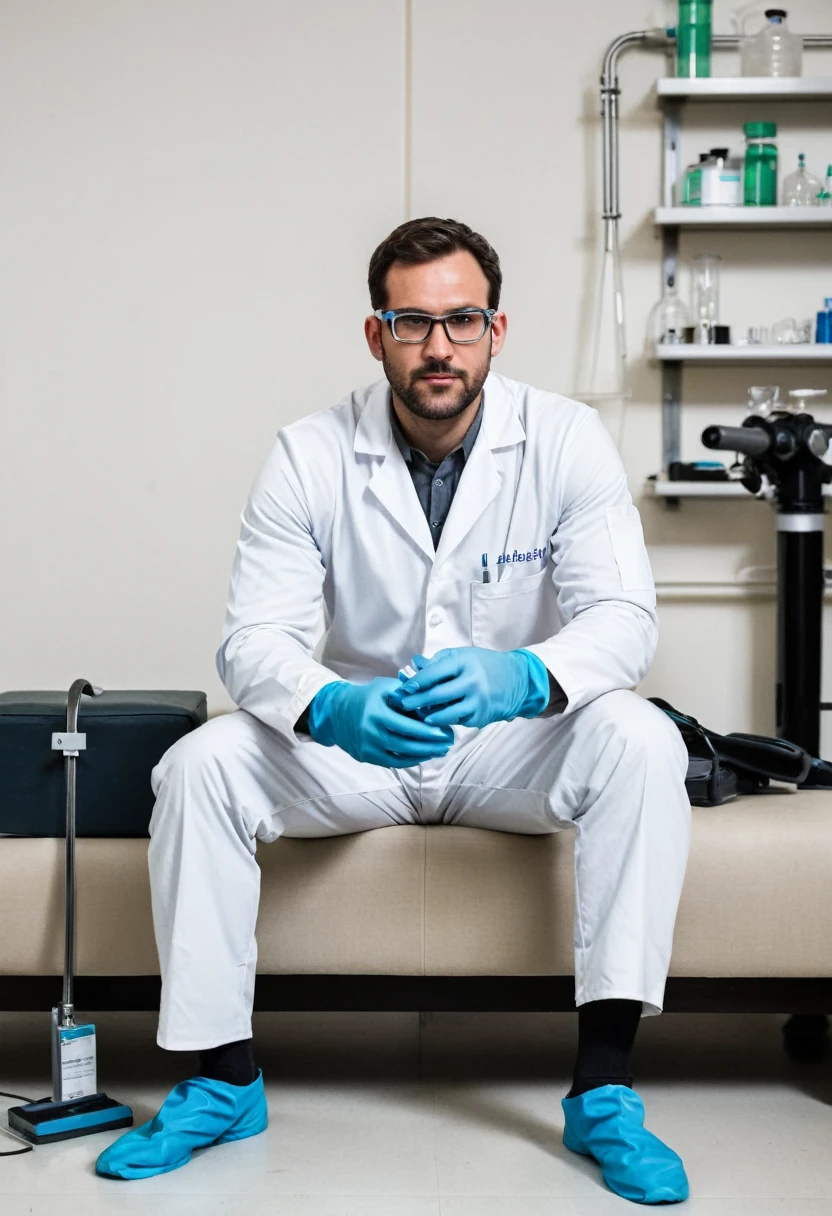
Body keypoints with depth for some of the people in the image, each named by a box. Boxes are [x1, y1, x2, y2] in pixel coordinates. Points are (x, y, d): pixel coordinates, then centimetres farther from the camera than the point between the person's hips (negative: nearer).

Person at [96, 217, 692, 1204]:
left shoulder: (564, 440, -9)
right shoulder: (311, 456, -8)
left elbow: (623, 614, -17)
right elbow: (255, 636, -14)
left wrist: (524, 677, -40)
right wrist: (329, 708, -39)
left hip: (512, 747, 0)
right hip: (355, 747, 1)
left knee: (640, 743, -30)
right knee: (200, 766, -24)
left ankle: (604, 1091, -25)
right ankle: (223, 1079, -10)